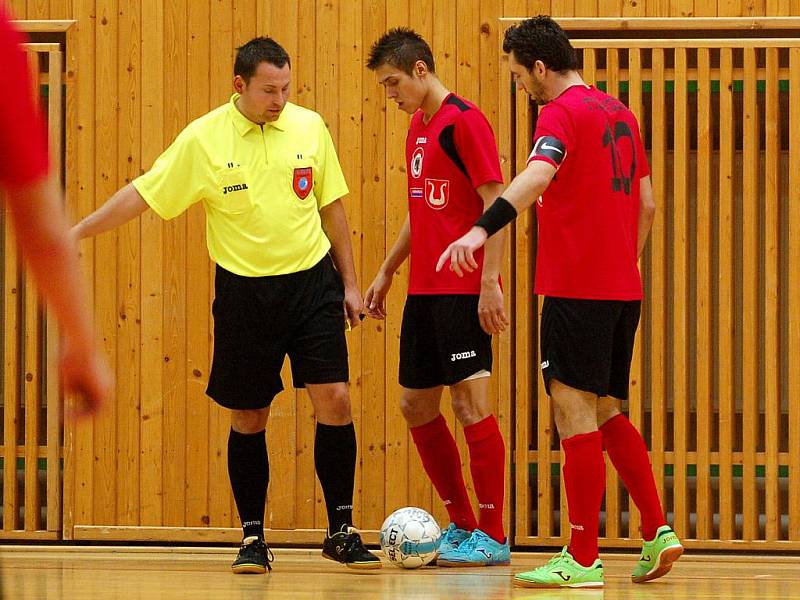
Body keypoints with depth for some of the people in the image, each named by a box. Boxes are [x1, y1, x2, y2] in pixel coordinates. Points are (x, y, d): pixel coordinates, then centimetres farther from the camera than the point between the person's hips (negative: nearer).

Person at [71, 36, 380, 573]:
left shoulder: (309, 127, 1)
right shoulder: (203, 140, -7)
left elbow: (331, 207, 10)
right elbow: (141, 194, -2)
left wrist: (349, 283, 11)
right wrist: (73, 233, -5)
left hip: (311, 282, 1)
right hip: (243, 292, -1)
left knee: (334, 399, -8)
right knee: (248, 417, 4)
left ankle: (342, 532, 3)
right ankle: (253, 539, 17)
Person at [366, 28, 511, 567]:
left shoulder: (464, 121, -11)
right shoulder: (418, 127, 16)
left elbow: (495, 202, -15)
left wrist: (489, 284, -20)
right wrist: (386, 272, 25)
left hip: (463, 291, -10)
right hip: (423, 290, 10)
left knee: (471, 401, -9)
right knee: (416, 405, 11)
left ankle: (492, 537, -4)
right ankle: (462, 526, 20)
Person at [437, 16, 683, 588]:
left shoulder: (562, 112, -10)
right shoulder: (619, 113, 16)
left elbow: (538, 175, -30)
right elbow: (647, 205, 20)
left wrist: (482, 230, -42)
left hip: (577, 288, -8)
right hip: (622, 287, 8)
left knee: (574, 410, -5)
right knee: (606, 413, 16)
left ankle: (582, 559, -5)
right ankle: (658, 531, 12)